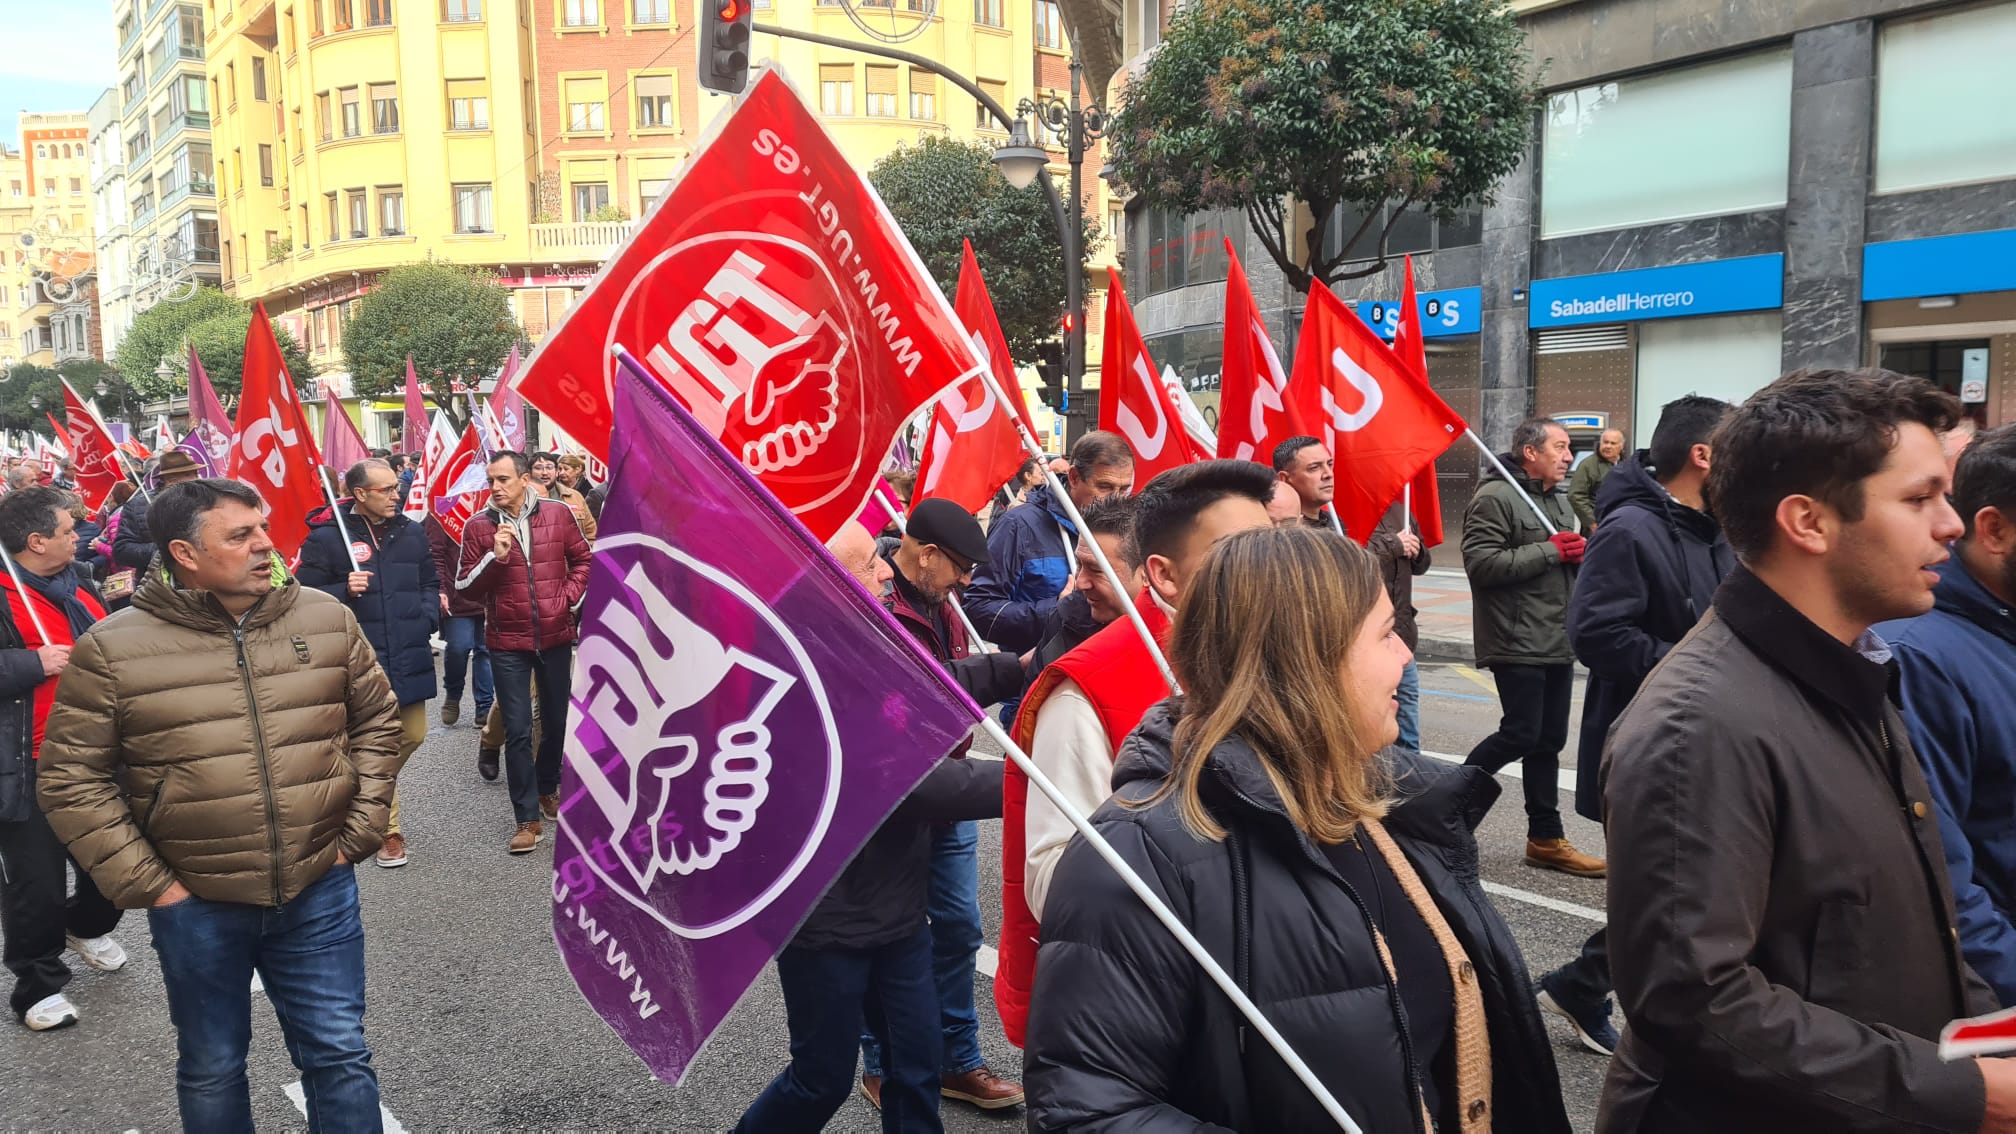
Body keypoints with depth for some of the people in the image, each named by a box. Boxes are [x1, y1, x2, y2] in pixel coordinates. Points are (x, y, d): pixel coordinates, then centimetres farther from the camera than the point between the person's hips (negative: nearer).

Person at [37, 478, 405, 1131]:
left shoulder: (327, 619, -1)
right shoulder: (113, 649, -8)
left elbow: (376, 722, 8)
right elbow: (73, 781, -4)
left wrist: (358, 832, 2)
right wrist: (146, 886, -8)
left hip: (320, 890, 1)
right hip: (195, 905, -1)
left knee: (340, 1056, 10)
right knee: (212, 1070, 18)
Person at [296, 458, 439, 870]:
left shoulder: (411, 533, 8)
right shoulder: (326, 537, -8)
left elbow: (430, 584, 18)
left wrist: (427, 621, 2)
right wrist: (344, 590, -21)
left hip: (409, 657, 5)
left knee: (413, 735, 12)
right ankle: (388, 831, 15)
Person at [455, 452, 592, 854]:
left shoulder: (558, 513, -3)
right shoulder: (478, 525, -5)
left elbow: (583, 560, 7)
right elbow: (465, 586, -4)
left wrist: (568, 597, -6)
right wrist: (495, 557, -19)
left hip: (556, 636, 2)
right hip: (508, 642, -2)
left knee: (557, 722, 16)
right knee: (518, 732, -2)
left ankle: (547, 788, 40)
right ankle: (528, 817, 6)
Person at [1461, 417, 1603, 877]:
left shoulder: (1559, 501, 18)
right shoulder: (1495, 497, -11)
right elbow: (1480, 562, -21)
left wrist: (1579, 553, 5)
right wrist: (1550, 551, -18)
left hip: (1558, 643, 9)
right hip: (1517, 644, -9)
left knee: (1549, 740, 11)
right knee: (1521, 734, -9)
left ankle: (1546, 838, 19)